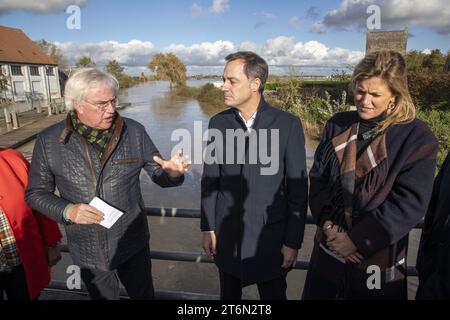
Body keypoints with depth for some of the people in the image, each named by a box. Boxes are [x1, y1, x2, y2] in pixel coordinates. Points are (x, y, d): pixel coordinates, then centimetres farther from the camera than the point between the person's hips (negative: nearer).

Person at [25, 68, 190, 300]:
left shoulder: (134, 132, -11)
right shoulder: (49, 141, -10)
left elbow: (158, 174, -5)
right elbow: (36, 193, 0)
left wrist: (172, 173, -28)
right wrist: (67, 210, -18)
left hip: (133, 244, 0)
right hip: (87, 252, 1)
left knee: (143, 295, 20)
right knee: (102, 297, 26)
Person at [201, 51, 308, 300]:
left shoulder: (288, 125, -11)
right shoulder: (218, 123, -2)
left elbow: (298, 188, -8)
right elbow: (210, 179, 3)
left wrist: (293, 241, -6)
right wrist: (207, 228, 4)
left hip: (270, 237, -2)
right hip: (227, 235, 3)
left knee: (273, 295, 17)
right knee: (228, 295, 21)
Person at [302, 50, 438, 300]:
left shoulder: (417, 138, -9)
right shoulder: (338, 125, 1)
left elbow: (409, 204, -14)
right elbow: (317, 178, 2)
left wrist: (357, 241, -15)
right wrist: (328, 224, -10)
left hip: (378, 258, -3)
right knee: (316, 293, 17)